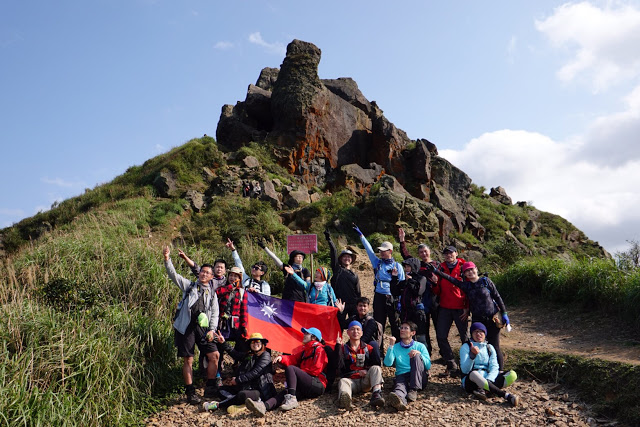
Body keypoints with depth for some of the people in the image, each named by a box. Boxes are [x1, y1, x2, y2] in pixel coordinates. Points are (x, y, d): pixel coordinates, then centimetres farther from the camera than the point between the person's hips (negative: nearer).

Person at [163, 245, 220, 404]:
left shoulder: (212, 293, 16)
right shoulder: (189, 285, 10)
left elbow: (215, 314, 11)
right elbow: (173, 275, -2)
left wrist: (212, 330, -2)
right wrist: (167, 259, -16)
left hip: (203, 327, 3)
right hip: (186, 327, -2)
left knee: (214, 355, -4)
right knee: (188, 360, 0)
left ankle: (210, 388, 10)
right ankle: (190, 392, 11)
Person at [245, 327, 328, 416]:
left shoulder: (319, 350, 4)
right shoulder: (305, 350, 30)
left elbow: (316, 370, -7)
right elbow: (293, 359, 17)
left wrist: (301, 372, 1)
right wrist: (282, 358, -2)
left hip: (317, 385, -7)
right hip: (306, 389, 7)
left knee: (290, 368, -19)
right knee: (286, 392, -20)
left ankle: (291, 399, -29)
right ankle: (264, 406, -44)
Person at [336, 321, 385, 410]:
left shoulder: (368, 348, 16)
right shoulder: (343, 348, 12)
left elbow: (377, 365, 6)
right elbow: (341, 368, -1)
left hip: (365, 381, 1)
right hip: (351, 381, -1)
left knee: (376, 368, -23)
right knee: (343, 381, -32)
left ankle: (376, 394, -45)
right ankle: (344, 400, -64)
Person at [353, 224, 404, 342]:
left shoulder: (397, 266, 2)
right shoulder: (377, 263, 9)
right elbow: (369, 249, 8)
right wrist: (360, 234, 6)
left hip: (392, 297, -3)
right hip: (379, 296, 3)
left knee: (395, 323, 1)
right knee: (378, 323, 7)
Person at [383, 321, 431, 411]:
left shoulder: (420, 346, 16)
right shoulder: (396, 347, 18)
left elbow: (428, 366, 4)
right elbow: (387, 363, 0)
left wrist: (419, 354, -11)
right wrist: (391, 346, -7)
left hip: (419, 378, 1)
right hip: (402, 376, 0)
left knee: (416, 356, -24)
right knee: (400, 384, -36)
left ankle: (414, 390, -31)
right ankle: (399, 399, -73)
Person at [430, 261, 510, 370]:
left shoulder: (485, 281, 0)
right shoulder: (465, 285, 5)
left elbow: (497, 297, 3)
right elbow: (451, 279, -3)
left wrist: (504, 313, 2)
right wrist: (436, 271, -11)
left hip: (493, 318, -3)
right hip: (477, 320, 3)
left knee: (494, 346, -1)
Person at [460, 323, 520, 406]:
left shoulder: (489, 348, 14)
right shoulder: (466, 347, 2)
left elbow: (494, 368, 1)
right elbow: (465, 370, -11)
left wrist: (488, 381, -20)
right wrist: (472, 355, -29)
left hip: (488, 379, 4)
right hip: (471, 380, -4)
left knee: (512, 375, -17)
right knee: (474, 374, -39)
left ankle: (483, 389, -36)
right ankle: (506, 396, -43)